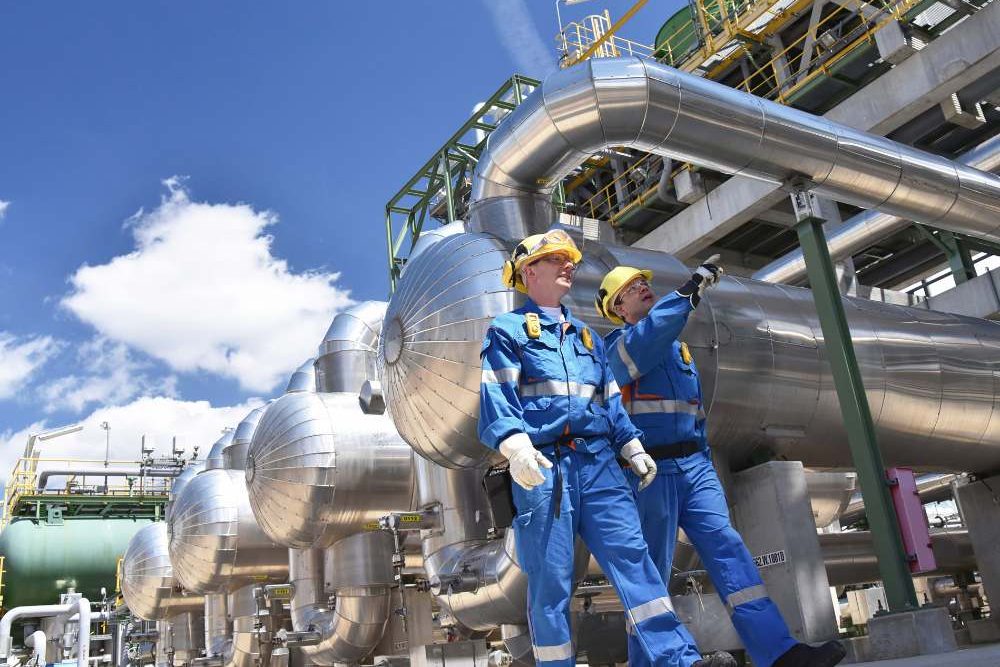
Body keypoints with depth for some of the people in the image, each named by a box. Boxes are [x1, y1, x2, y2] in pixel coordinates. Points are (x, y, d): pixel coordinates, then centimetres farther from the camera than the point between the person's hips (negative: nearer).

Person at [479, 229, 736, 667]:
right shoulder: (507, 330, 8)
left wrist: (632, 446, 13)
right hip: (544, 467, -4)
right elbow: (496, 396, -6)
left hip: (599, 463, 5)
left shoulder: (586, 336, 28)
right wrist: (515, 446, -23)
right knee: (550, 578, -3)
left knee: (632, 554, -6)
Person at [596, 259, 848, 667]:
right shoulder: (617, 345, 3)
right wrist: (689, 292, -24)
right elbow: (643, 342, -23)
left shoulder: (678, 346, 24)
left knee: (726, 547, -7)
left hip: (693, 464, 5)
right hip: (649, 469, -5)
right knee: (651, 571, -2)